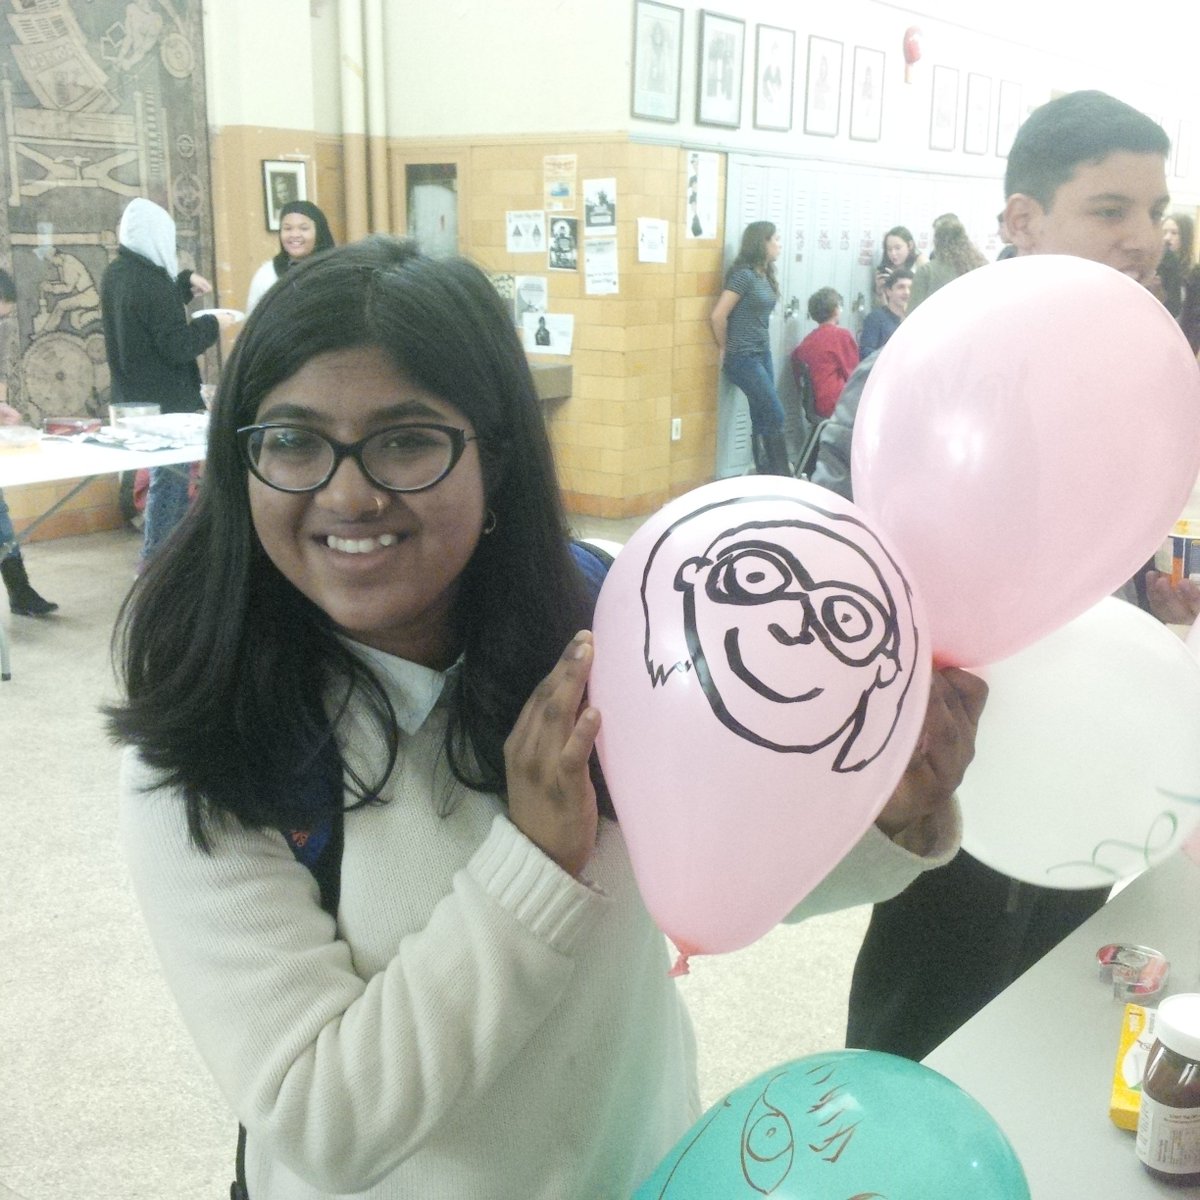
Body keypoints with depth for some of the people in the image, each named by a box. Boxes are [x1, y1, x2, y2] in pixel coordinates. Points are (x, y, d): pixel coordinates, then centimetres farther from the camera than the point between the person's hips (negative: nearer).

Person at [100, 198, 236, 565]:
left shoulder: (117, 274, 8)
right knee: (171, 480, -1)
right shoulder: (149, 281, -22)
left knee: (165, 477, 19)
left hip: (133, 398, 10)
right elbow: (178, 346, -22)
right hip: (164, 401, -10)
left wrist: (185, 281, 20)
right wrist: (213, 323, -8)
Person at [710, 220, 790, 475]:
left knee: (763, 418, 8)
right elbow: (718, 316, -16)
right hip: (744, 359, -8)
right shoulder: (744, 274, -14)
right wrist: (725, 349, -4)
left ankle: (766, 475, 13)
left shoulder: (765, 275, 11)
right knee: (775, 415, -7)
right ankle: (781, 474, 1)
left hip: (762, 356, 8)